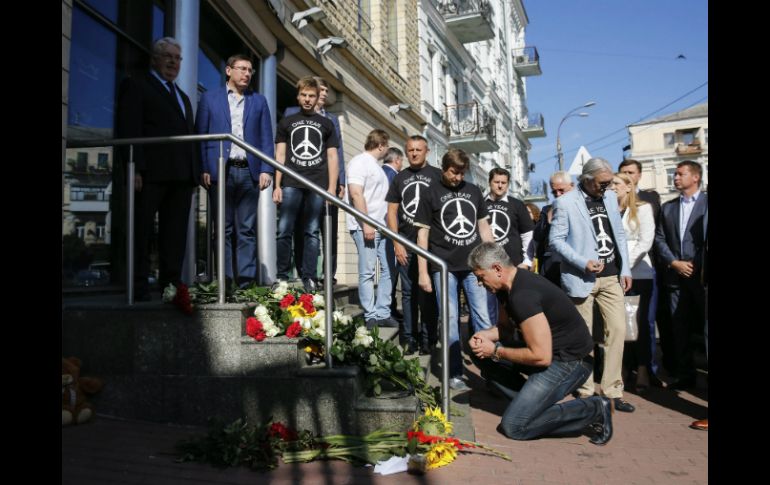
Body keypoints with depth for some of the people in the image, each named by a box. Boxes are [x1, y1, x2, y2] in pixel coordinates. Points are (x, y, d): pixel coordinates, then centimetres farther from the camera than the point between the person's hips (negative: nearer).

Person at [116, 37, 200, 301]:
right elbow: (129, 130, -4)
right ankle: (139, 287, 1)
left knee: (175, 235, 4)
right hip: (152, 172, -6)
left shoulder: (182, 96, 28)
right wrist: (135, 169, -15)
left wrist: (195, 171, 9)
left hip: (181, 175, 6)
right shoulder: (136, 85, 8)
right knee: (142, 232, -3)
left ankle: (171, 286, 8)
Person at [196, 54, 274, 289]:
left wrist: (266, 170, -1)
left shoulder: (259, 101, 16)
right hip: (220, 171, -1)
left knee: (247, 230, 1)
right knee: (223, 229, 1)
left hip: (249, 172, 1)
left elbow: (266, 138, 11)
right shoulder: (210, 98, 12)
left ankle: (246, 281, 4)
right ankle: (224, 281, 4)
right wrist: (203, 169, -5)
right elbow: (201, 135, 6)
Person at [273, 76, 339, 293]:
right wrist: (277, 185, 0)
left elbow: (332, 157, 11)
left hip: (318, 185, 0)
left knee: (312, 232, 0)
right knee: (284, 231, -5)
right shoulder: (286, 122, 15)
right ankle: (282, 276, 1)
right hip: (291, 184, 0)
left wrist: (332, 187, 1)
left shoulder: (326, 124, 16)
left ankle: (309, 278, 3)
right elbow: (280, 155, 10)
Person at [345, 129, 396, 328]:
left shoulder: (376, 166, 21)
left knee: (387, 270, 7)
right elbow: (356, 194, -16)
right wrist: (366, 224, -21)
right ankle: (371, 317, 2)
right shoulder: (359, 162, -6)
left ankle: (383, 313, 14)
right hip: (365, 228, -9)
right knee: (367, 273, -3)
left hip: (382, 227, 9)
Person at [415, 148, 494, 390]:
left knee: (483, 317, 3)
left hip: (474, 264, 3)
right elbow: (422, 234, 0)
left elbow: (484, 227, 17)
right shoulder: (431, 193, 2)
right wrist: (423, 272, -5)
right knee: (450, 319, -1)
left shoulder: (473, 191, 12)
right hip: (444, 266, -3)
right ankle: (455, 374, 9)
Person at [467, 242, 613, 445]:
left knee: (513, 426, -12)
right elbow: (505, 327, 18)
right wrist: (486, 335, -4)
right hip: (551, 352, 10)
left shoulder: (523, 295, -27)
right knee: (481, 354, 5)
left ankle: (593, 410, -2)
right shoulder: (509, 286, 4)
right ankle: (529, 401, 6)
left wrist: (495, 351, -16)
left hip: (569, 361, -10)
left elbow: (541, 357, -27)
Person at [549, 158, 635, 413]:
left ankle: (613, 390, 13)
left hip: (611, 276, 5)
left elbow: (619, 234, 15)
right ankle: (586, 392, 16)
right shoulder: (565, 203, -7)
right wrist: (583, 263, -18)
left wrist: (625, 269, 8)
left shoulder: (611, 197, 12)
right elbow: (555, 240, -10)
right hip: (582, 278, -5)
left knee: (618, 330, 1)